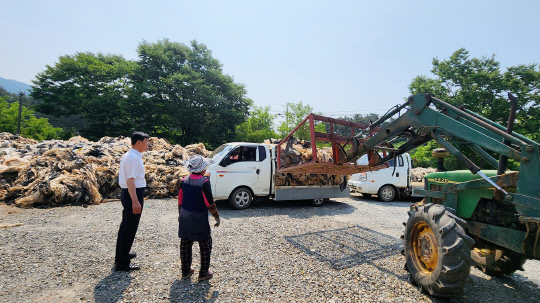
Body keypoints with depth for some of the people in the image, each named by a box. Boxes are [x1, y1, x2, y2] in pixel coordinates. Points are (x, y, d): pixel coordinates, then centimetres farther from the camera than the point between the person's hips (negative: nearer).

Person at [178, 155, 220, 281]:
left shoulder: (184, 180, 1)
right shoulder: (204, 182, -18)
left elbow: (180, 201, 8)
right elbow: (210, 203, -17)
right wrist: (217, 217, -6)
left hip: (185, 217, 6)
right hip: (199, 219, -6)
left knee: (185, 245, 18)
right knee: (205, 246, 10)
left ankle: (185, 271, 30)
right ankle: (203, 273, 17)